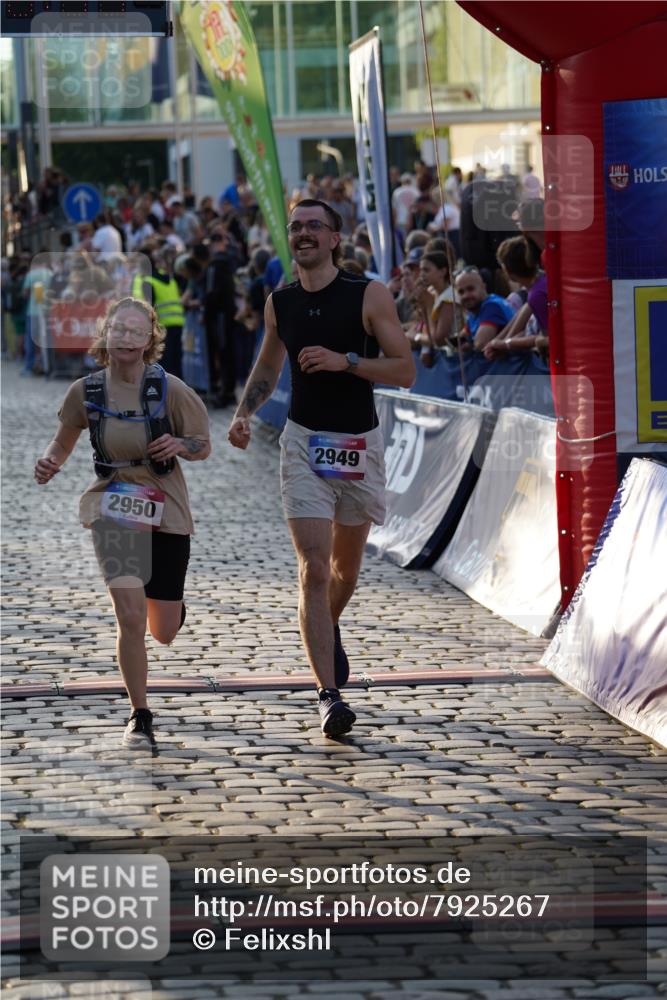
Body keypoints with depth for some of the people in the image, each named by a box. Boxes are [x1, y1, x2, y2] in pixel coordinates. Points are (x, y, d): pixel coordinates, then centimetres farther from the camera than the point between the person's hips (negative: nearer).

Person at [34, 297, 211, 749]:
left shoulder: (169, 389, -12)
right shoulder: (86, 391, -7)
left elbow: (204, 446, -1)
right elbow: (63, 443, 8)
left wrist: (180, 446, -23)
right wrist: (50, 464, -14)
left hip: (166, 510, 0)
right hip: (113, 508, 0)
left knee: (164, 632, 9)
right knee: (130, 617, -17)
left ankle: (168, 603, 49)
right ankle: (140, 717, 1)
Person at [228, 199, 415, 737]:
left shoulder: (370, 295, -7)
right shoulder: (279, 302, 3)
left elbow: (405, 371, -9)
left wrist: (346, 360, -21)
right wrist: (244, 413, 4)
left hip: (360, 444, 0)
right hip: (304, 444, 0)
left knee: (346, 568, 18)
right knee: (314, 569, -13)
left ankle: (329, 630, 52)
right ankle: (329, 696, -16)